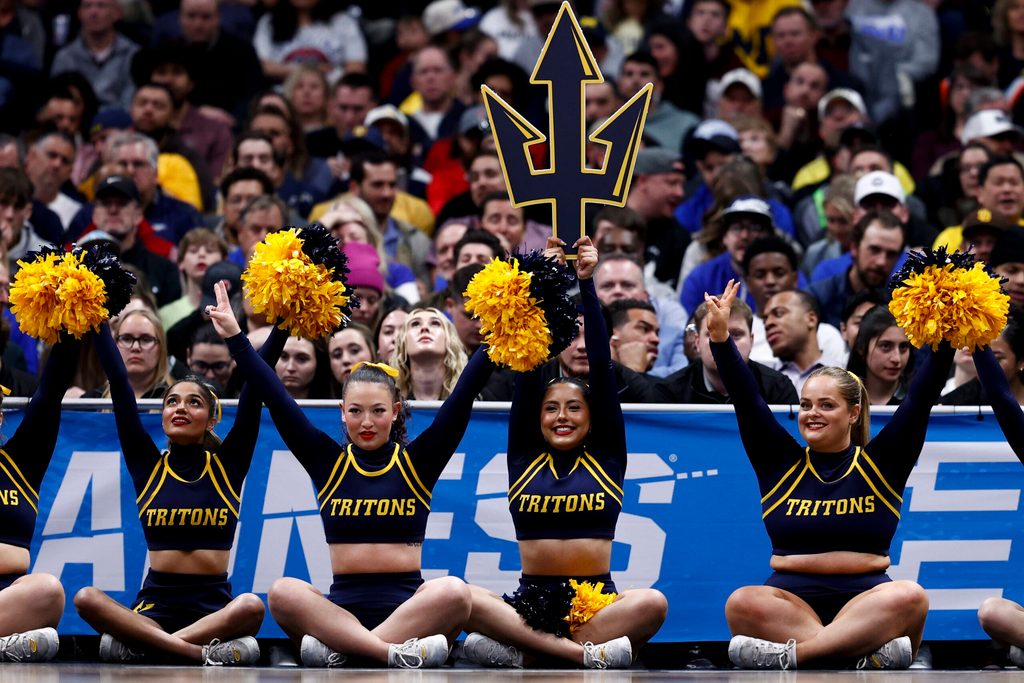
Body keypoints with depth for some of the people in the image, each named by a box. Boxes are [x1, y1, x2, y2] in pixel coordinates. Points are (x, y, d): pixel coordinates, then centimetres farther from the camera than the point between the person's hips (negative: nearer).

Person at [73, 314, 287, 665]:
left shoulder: (227, 465, 8)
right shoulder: (148, 465, 10)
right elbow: (119, 385, 7)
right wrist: (97, 323, 6)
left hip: (214, 606, -1)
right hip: (155, 605, 1)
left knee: (251, 607, -36)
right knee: (87, 599, -30)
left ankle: (138, 642, -27)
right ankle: (201, 652, -35)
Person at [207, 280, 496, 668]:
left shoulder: (417, 461, 9)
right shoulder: (329, 463, 11)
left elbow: (464, 394, 4)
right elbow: (276, 400, 9)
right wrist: (236, 338, 5)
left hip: (407, 608, -1)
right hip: (342, 609, 1)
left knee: (453, 592, -34)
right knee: (284, 593, -31)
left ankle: (339, 649, -35)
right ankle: (398, 651, -42)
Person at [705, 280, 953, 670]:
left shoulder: (880, 463, 11)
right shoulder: (781, 462, 13)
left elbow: (921, 398, 3)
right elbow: (745, 398, 6)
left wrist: (945, 340, -9)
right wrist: (720, 337, -5)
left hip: (864, 598, 0)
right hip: (791, 598, 0)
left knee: (910, 597, -33)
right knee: (742, 604, -32)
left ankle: (792, 653, -38)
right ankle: (870, 654, -38)